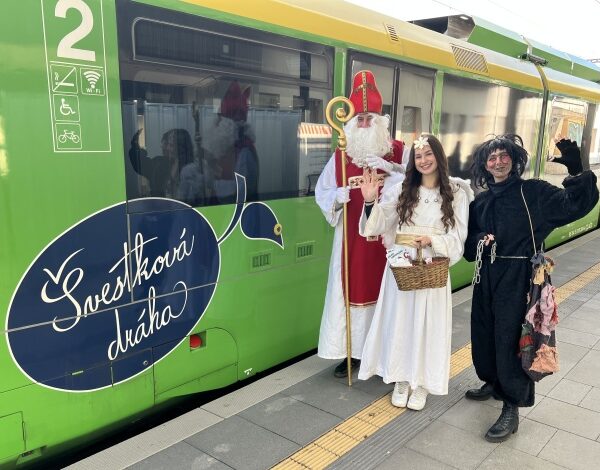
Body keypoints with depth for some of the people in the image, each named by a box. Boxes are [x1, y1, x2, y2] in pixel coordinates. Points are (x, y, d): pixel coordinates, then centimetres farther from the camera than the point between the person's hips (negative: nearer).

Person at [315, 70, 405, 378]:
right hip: (351, 238, 2)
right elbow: (321, 193, 8)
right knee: (351, 291, 4)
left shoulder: (399, 152, 2)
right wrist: (338, 196, -13)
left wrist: (390, 170, -21)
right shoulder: (340, 156, 7)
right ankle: (351, 352, 17)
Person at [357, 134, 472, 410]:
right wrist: (370, 202, -18)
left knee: (427, 325, 6)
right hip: (401, 266, 2)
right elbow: (379, 225, -2)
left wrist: (432, 240, -19)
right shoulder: (402, 190, 4)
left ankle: (421, 383, 23)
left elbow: (459, 237, -3)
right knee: (399, 321, 8)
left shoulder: (456, 193, 0)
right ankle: (401, 380, 24)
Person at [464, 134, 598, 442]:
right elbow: (469, 238, 13)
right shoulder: (481, 201, 11)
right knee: (483, 333, 14)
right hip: (486, 277, 5)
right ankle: (492, 382, 39)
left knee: (510, 338, -3)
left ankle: (512, 410, 10)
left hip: (517, 278, -5)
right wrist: (479, 240, -9)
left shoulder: (533, 192, -3)